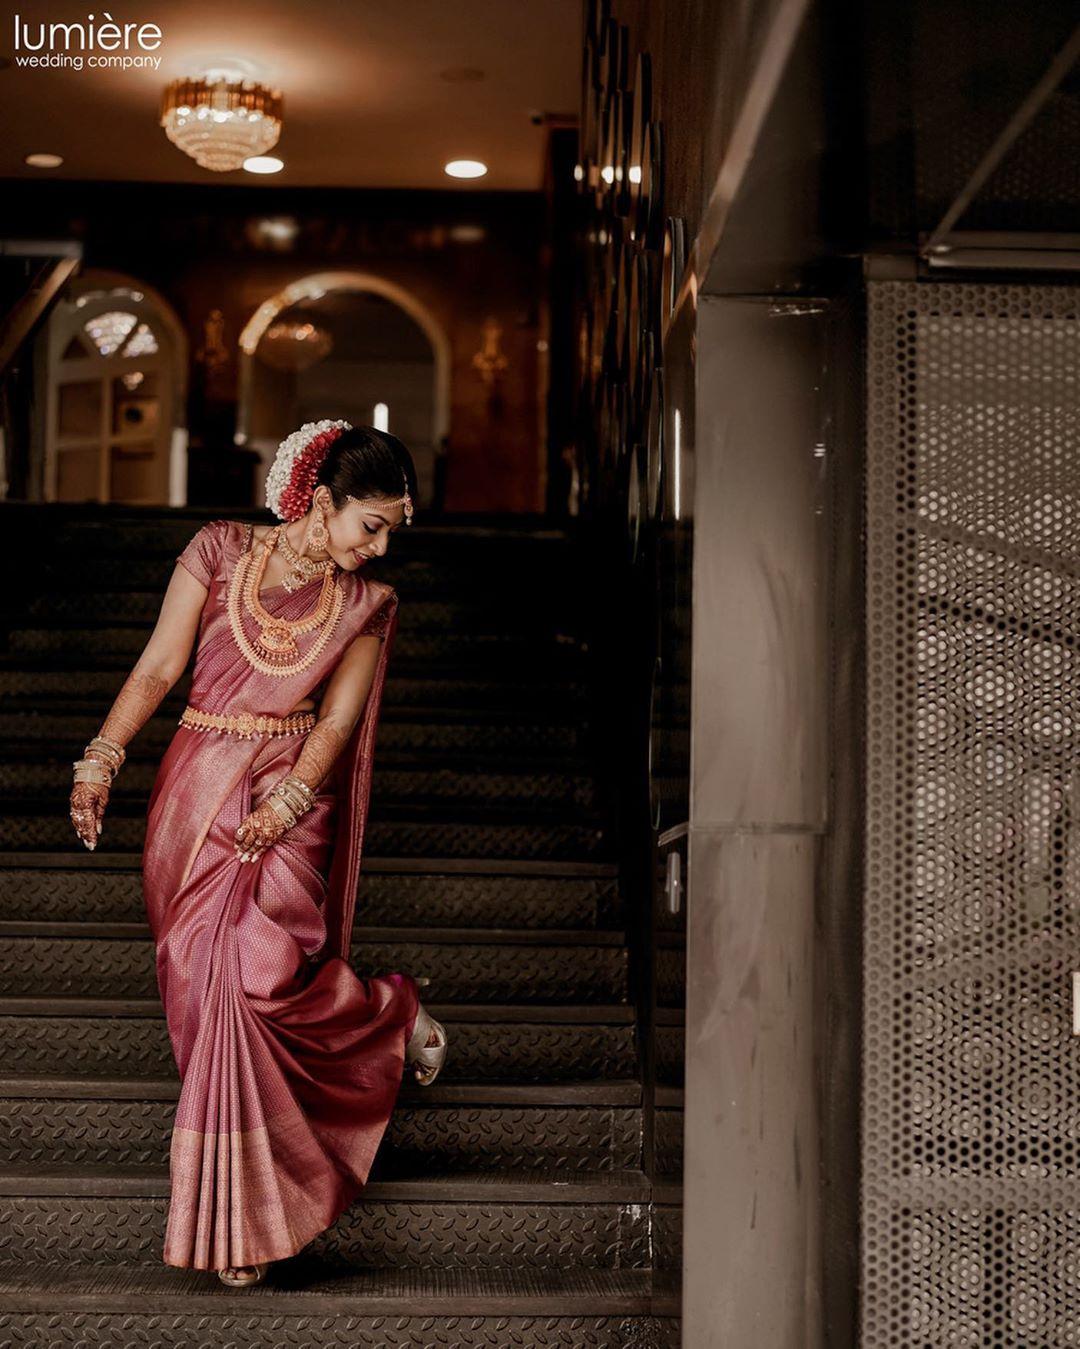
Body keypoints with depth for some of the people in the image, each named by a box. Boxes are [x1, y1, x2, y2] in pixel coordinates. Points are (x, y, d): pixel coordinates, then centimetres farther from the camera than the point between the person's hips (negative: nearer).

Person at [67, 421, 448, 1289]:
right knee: (203, 982, 2)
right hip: (197, 788, 2)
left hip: (290, 801, -1)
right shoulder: (219, 552, 1)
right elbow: (158, 669, 0)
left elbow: (336, 722, -2)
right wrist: (102, 759, -11)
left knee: (247, 978, -17)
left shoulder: (366, 605, 5)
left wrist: (286, 803, -18)